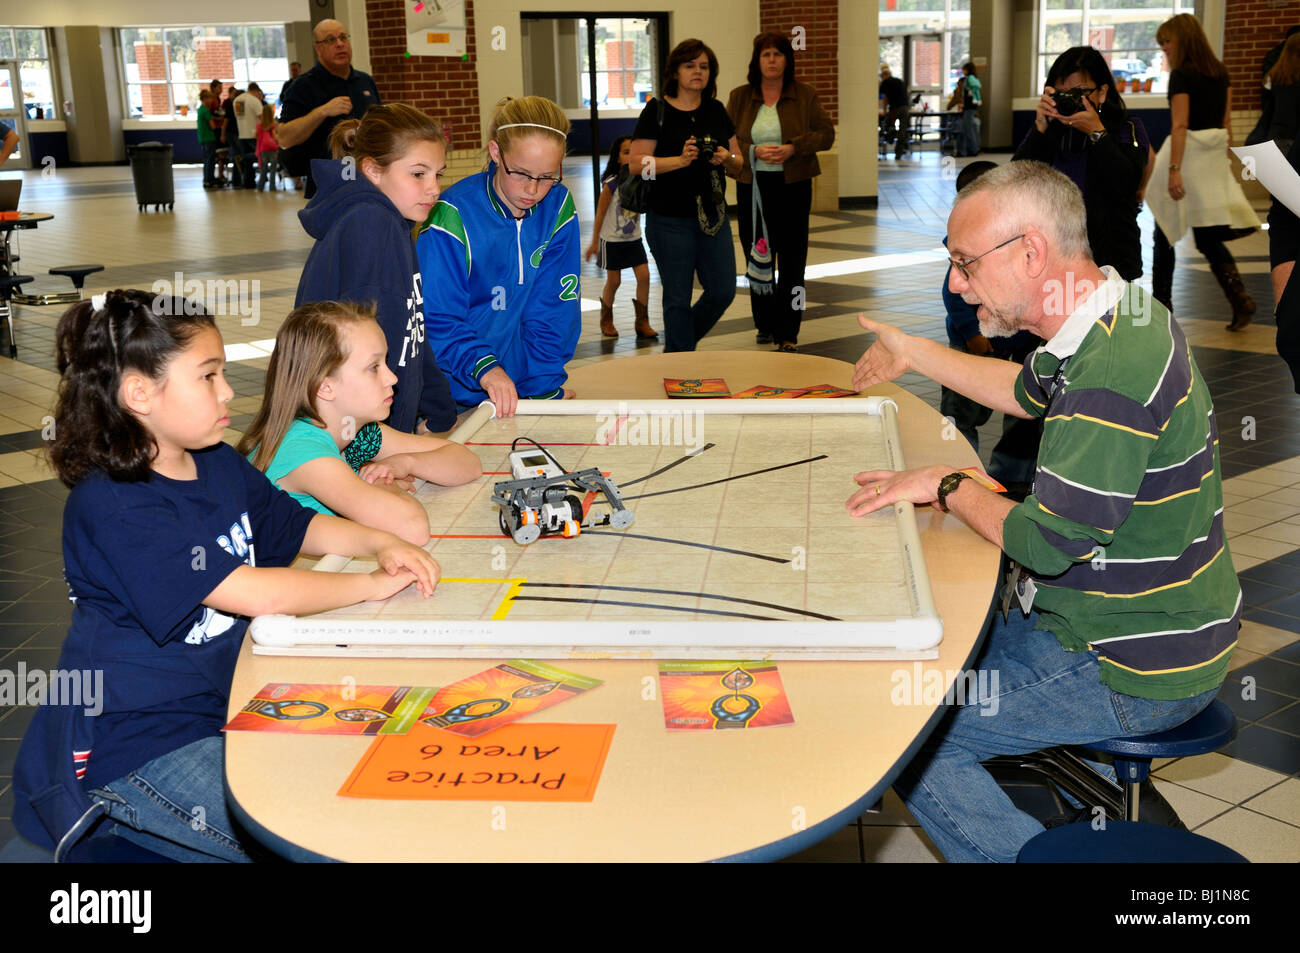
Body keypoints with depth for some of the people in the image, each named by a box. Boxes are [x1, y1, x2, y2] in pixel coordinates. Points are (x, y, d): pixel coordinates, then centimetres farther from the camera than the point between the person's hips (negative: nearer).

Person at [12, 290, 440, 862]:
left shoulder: (221, 466, 6)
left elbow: (299, 528, 18)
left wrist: (379, 544, -2)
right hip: (134, 746, -9)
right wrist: (371, 585, -18)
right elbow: (254, 594, -28)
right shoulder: (111, 507, -22)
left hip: (218, 705, 9)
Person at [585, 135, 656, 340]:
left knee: (644, 275, -6)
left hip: (634, 238, 4)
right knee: (613, 281, 6)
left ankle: (642, 322, 4)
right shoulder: (611, 184, -17)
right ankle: (606, 321, 27)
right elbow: (600, 213, -10)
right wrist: (594, 242, -7)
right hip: (612, 239, -4)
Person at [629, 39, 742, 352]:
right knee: (678, 297, 0)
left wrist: (727, 159, -10)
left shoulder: (716, 111, 10)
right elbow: (636, 163, -11)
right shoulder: (657, 111, -5)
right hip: (670, 220, -5)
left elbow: (738, 163, 13)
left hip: (713, 216, 5)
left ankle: (677, 343, 29)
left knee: (723, 291, 6)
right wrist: (680, 160, -22)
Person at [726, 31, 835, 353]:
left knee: (792, 259, -3)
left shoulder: (805, 96, 2)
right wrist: (754, 152, -15)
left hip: (793, 185, -2)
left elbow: (826, 134, 0)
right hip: (752, 186, 2)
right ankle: (765, 324, 22)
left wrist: (792, 148, -16)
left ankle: (787, 332, 2)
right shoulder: (739, 97, 6)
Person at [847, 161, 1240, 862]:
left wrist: (946, 488, -12)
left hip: (1134, 674, -10)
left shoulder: (1113, 370, -29)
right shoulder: (1115, 317, 3)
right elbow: (1027, 393, 24)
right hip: (1145, 626, 10)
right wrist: (913, 354, 28)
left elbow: (1047, 544, -28)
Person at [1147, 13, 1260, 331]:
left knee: (1165, 232, 9)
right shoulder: (1220, 73, 11)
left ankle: (1161, 301, 18)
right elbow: (1226, 123, 14)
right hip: (1214, 155, 7)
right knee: (1209, 237, 6)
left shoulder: (1181, 76, -11)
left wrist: (1174, 170, -22)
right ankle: (1240, 297, -10)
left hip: (1187, 152, -7)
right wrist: (1224, 160, 20)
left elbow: (1180, 126, -18)